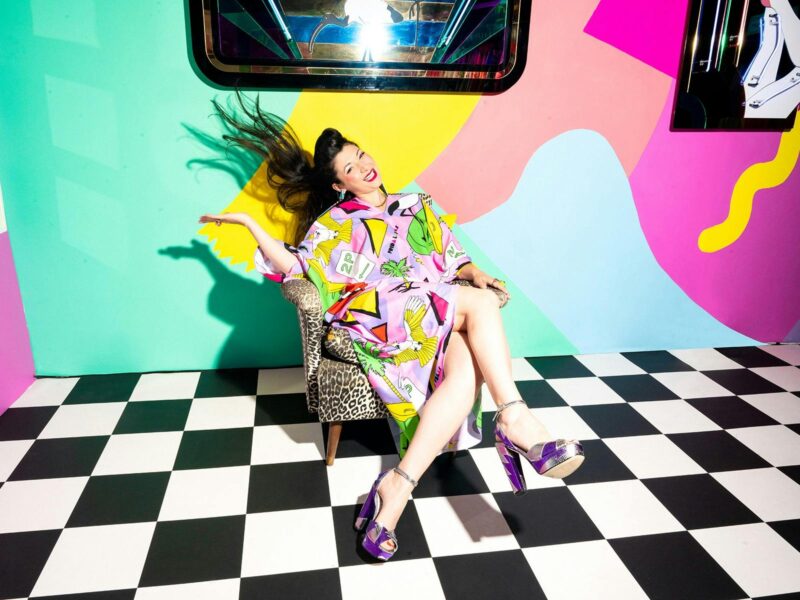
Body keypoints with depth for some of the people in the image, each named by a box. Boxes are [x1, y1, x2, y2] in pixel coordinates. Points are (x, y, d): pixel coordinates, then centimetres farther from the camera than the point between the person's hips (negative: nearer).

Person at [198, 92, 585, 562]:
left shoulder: (417, 206, 28)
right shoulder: (336, 221, 19)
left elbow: (455, 258, 23)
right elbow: (296, 266, 10)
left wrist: (477, 273, 2)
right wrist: (251, 224, 5)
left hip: (440, 321, 4)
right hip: (376, 317, -3)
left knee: (467, 369, -32)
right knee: (479, 303, -29)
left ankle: (397, 487, -35)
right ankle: (516, 420, -32)